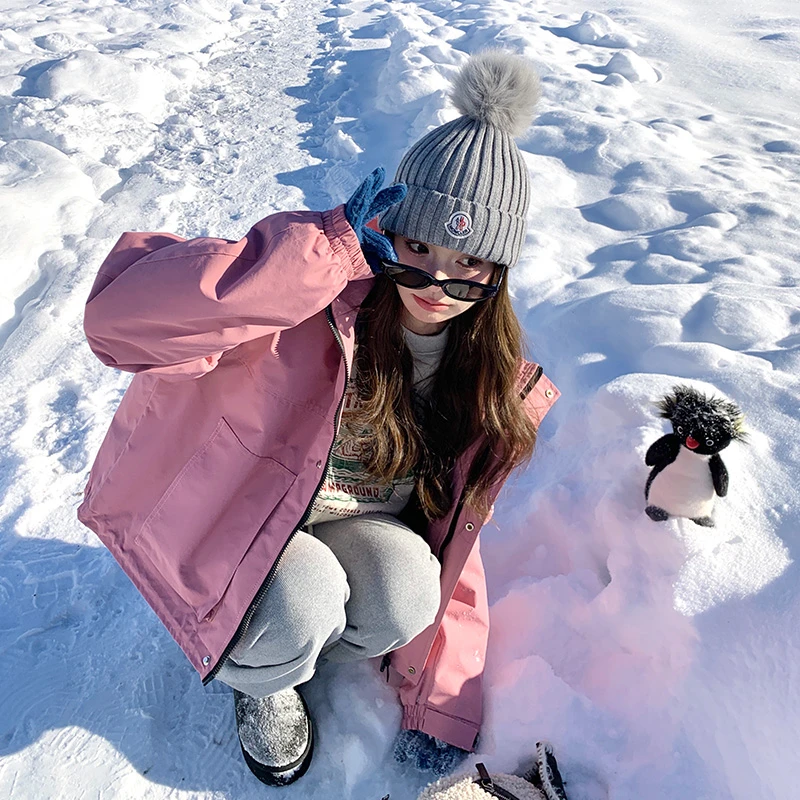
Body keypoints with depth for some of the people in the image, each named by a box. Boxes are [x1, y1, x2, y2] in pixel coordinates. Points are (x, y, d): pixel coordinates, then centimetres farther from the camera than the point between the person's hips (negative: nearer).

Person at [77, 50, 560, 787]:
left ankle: (294, 644, 9)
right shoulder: (318, 301, -28)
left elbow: (453, 537, -5)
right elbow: (120, 315, -42)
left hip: (354, 525, 4)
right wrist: (335, 247, -44)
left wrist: (444, 703, -4)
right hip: (225, 514, -3)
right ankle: (260, 678, 7)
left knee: (409, 592, -25)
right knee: (303, 601, -31)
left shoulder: (489, 369, -9)